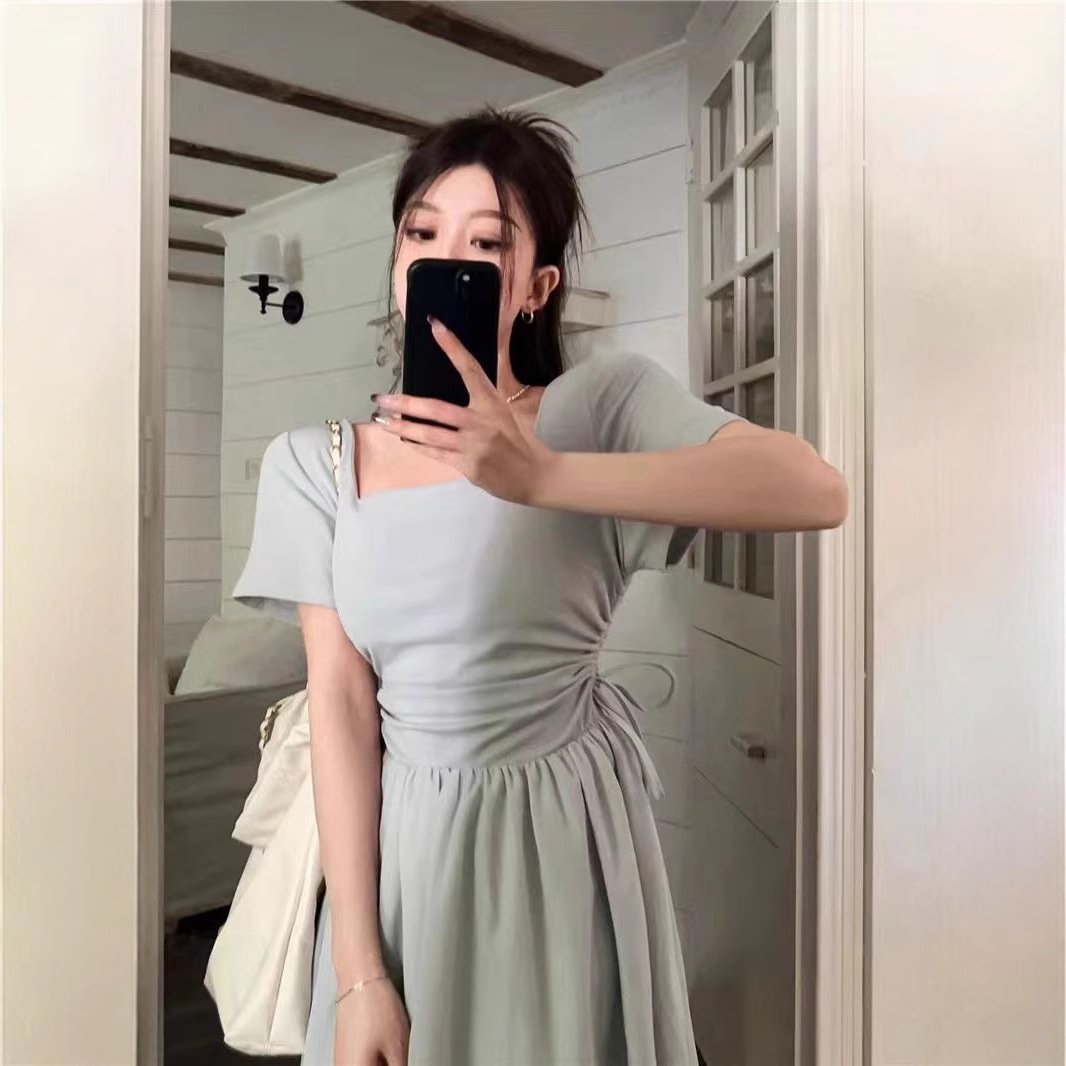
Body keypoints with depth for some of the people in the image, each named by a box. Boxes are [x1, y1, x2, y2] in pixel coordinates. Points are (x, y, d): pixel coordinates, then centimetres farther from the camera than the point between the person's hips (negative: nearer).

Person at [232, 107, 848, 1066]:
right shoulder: (314, 461, -2)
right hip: (402, 843, 2)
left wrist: (543, 476, -34)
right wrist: (358, 971, -8)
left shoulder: (602, 400, -9)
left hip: (571, 828, -1)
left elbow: (818, 491, -24)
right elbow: (340, 701, -6)